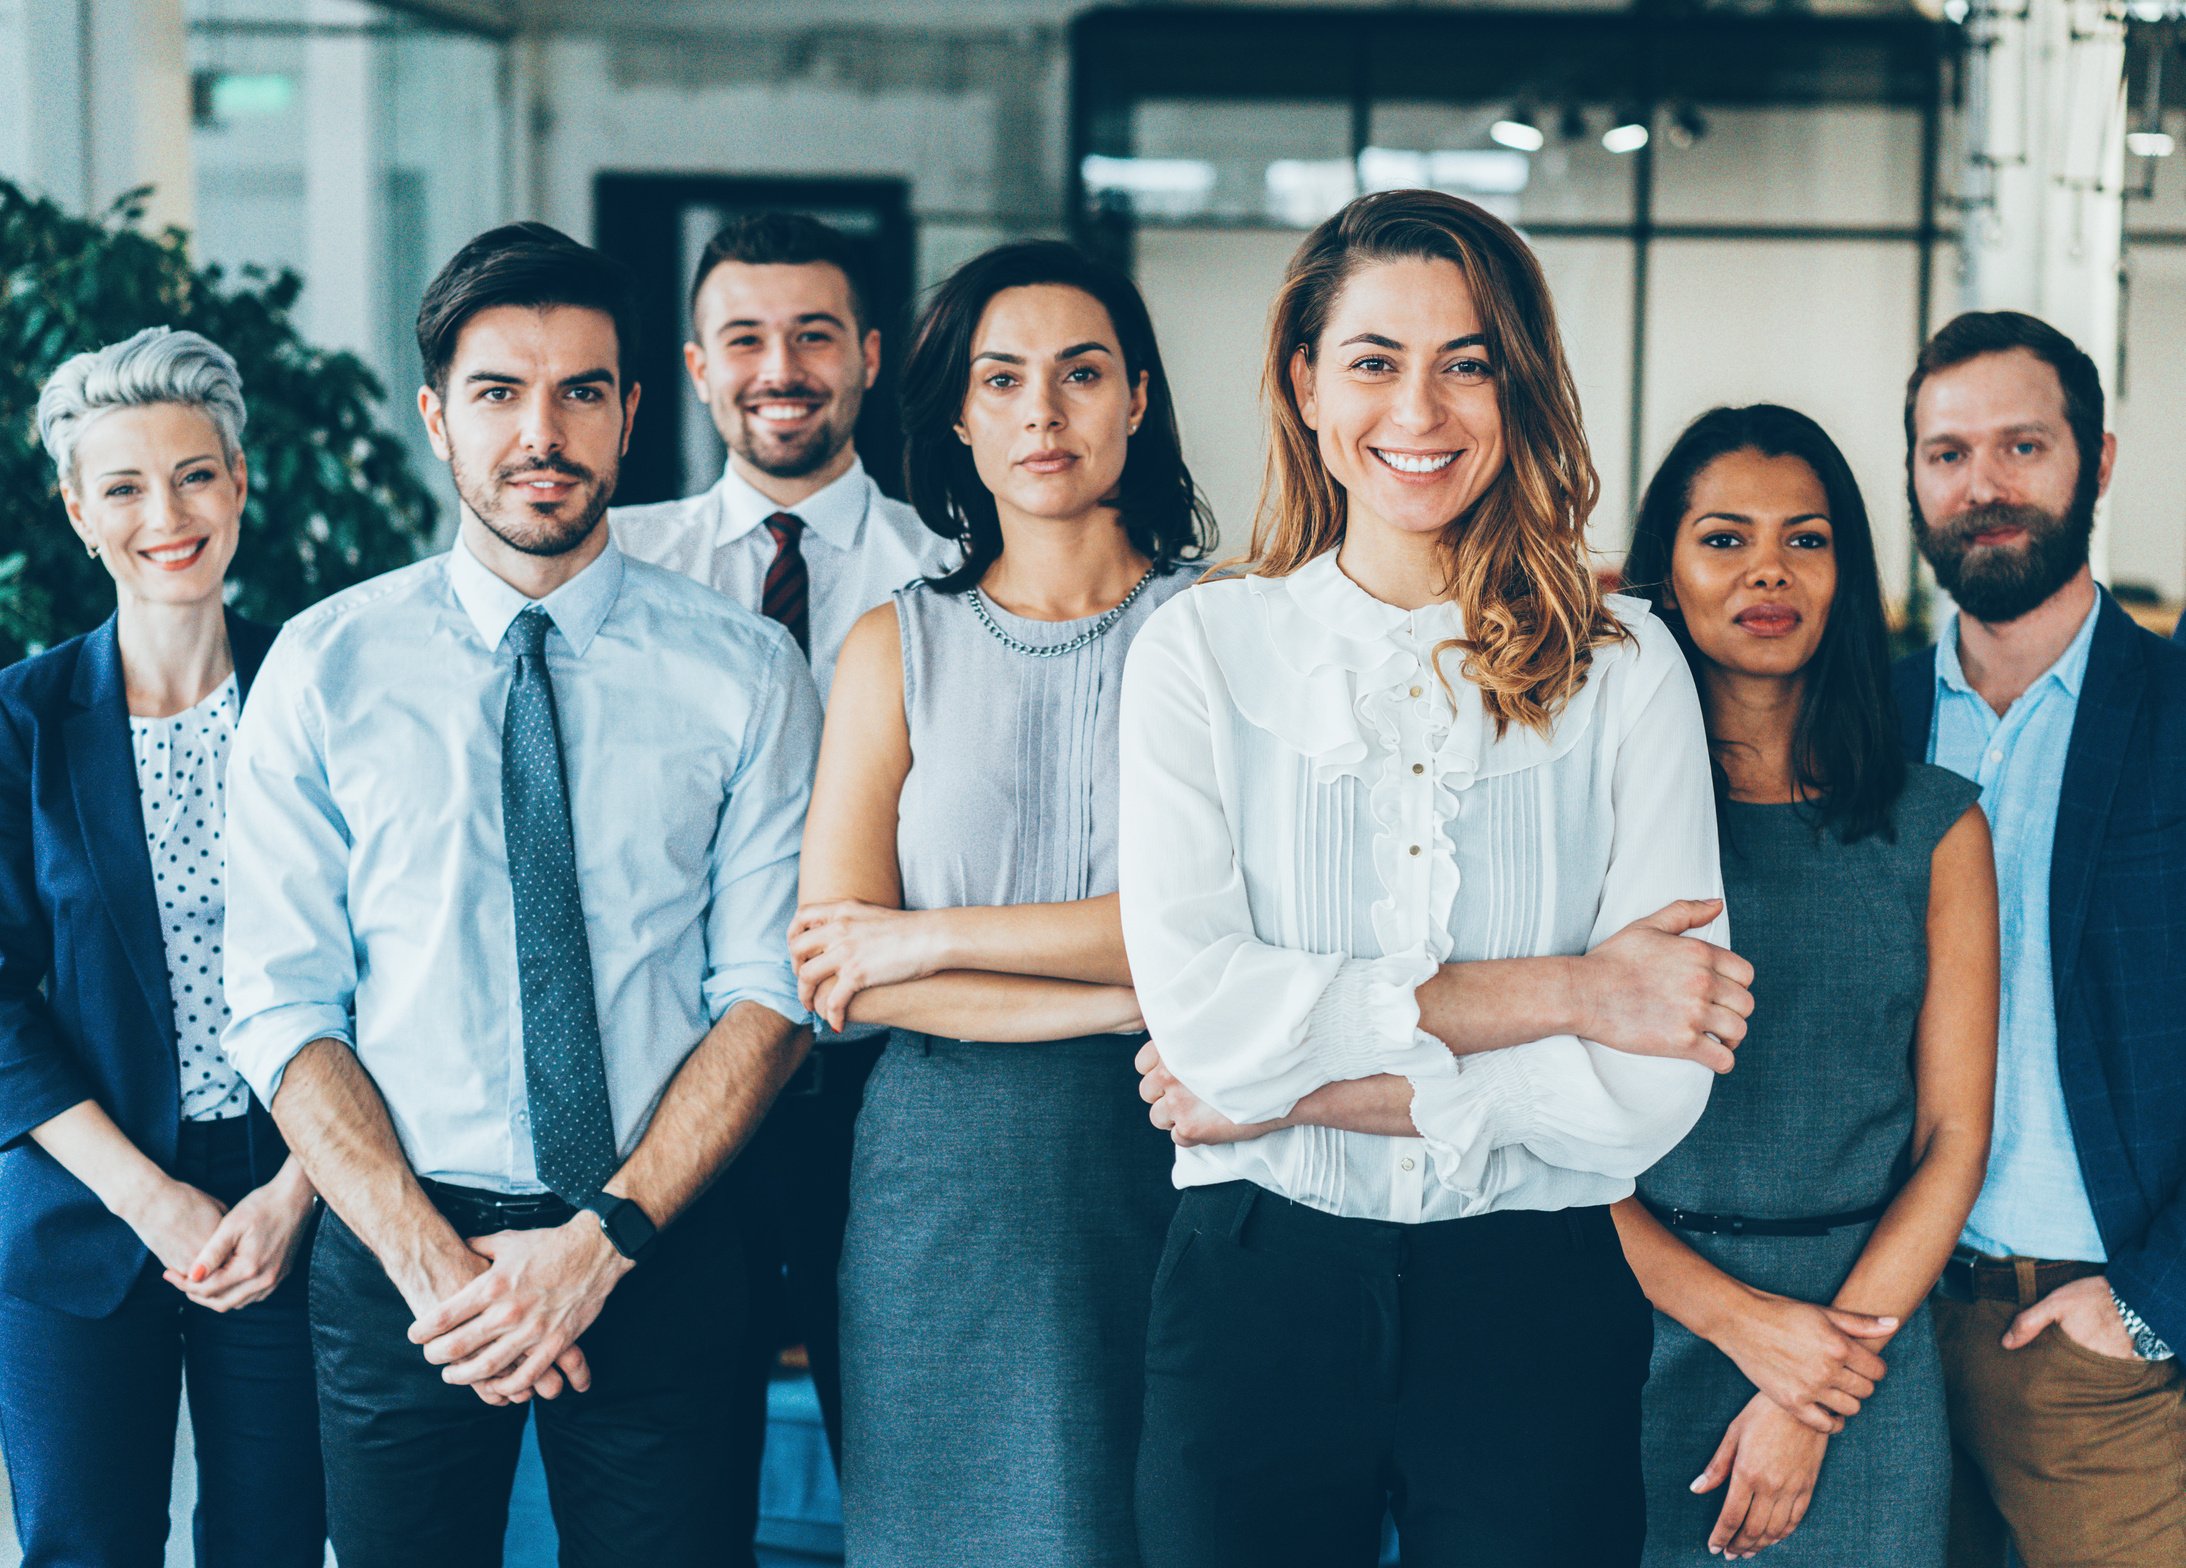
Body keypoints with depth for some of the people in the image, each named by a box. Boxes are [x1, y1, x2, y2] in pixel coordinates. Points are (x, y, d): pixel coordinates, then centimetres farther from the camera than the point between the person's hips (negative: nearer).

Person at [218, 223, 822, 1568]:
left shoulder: (747, 672, 0)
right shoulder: (324, 667, 1)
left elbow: (771, 995, -3)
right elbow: (285, 1006, -2)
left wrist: (607, 1238, -14)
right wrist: (435, 1260, -13)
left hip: (662, 1257, 0)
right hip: (395, 1256, 0)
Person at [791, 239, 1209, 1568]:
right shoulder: (898, 647, 7)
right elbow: (830, 968, -3)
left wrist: (935, 936, -9)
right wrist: (1136, 998, -11)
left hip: (1167, 1163, -1)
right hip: (949, 1177, 1)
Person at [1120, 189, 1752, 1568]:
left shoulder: (1623, 666, 0)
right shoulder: (1204, 648, 1)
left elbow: (1657, 1086, -8)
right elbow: (1198, 1008, -12)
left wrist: (1303, 1086, -12)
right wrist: (1554, 992, -12)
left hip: (1539, 1305, 0)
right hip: (1259, 1289, 0)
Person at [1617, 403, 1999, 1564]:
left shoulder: (1935, 826, 4)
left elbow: (1953, 1139, 1)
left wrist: (1811, 1403, -8)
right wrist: (1740, 1319, -13)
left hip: (1864, 1332, 1)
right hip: (1639, 1323, -1)